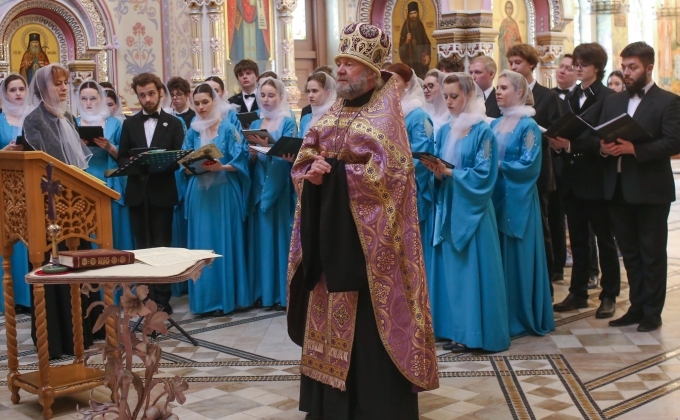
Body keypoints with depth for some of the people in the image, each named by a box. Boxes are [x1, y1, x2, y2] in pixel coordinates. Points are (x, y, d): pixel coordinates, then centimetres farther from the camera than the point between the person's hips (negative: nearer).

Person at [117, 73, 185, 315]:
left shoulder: (174, 123, 5)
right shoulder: (129, 124, 12)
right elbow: (122, 158, 9)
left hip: (162, 193, -3)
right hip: (137, 193, 3)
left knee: (161, 247, -1)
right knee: (142, 248, 7)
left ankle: (162, 301, 3)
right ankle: (146, 300, 13)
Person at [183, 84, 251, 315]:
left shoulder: (229, 128, -1)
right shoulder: (193, 131, 11)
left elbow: (240, 161, -7)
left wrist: (221, 167, -22)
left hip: (224, 191, -4)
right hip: (199, 192, 4)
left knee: (225, 241, -1)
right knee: (201, 243, 3)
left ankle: (227, 296, 6)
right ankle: (205, 298, 9)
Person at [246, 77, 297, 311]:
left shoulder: (288, 123, -1)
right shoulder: (255, 124, 14)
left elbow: (289, 155, -12)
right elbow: (251, 160, 11)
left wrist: (267, 144, -27)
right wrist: (253, 149, -11)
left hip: (280, 186, -5)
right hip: (260, 185, 5)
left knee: (280, 234, -4)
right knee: (261, 234, 6)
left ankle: (282, 293, 2)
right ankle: (262, 291, 12)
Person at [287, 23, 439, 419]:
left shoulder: (385, 115, -9)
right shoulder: (331, 115, 13)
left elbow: (384, 172, -19)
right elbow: (302, 163, 12)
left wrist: (332, 171, -14)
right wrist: (311, 173, -11)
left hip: (366, 233, -7)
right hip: (330, 228, 7)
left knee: (368, 324, -3)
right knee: (331, 315, 11)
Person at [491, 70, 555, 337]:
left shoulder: (528, 126, -8)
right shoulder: (495, 124, 12)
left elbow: (528, 165, -15)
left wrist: (497, 166, -16)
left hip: (517, 201, -7)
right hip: (495, 198, 7)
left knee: (516, 258, 0)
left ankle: (520, 319, 10)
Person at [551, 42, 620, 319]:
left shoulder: (607, 98, -10)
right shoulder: (571, 98, 12)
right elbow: (566, 131, 10)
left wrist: (570, 144, -26)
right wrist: (558, 142, -11)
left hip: (596, 179, -6)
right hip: (573, 179, 6)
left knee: (604, 239, 6)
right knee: (578, 240, 13)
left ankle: (609, 296, 15)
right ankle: (578, 293, 21)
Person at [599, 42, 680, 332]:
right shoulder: (613, 101, 14)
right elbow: (598, 135, 10)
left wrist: (635, 148, -23)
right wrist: (602, 147, -13)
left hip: (650, 190, -5)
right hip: (618, 188, 5)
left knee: (652, 253, 3)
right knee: (630, 252, 12)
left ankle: (652, 313, 12)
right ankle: (637, 307, 21)